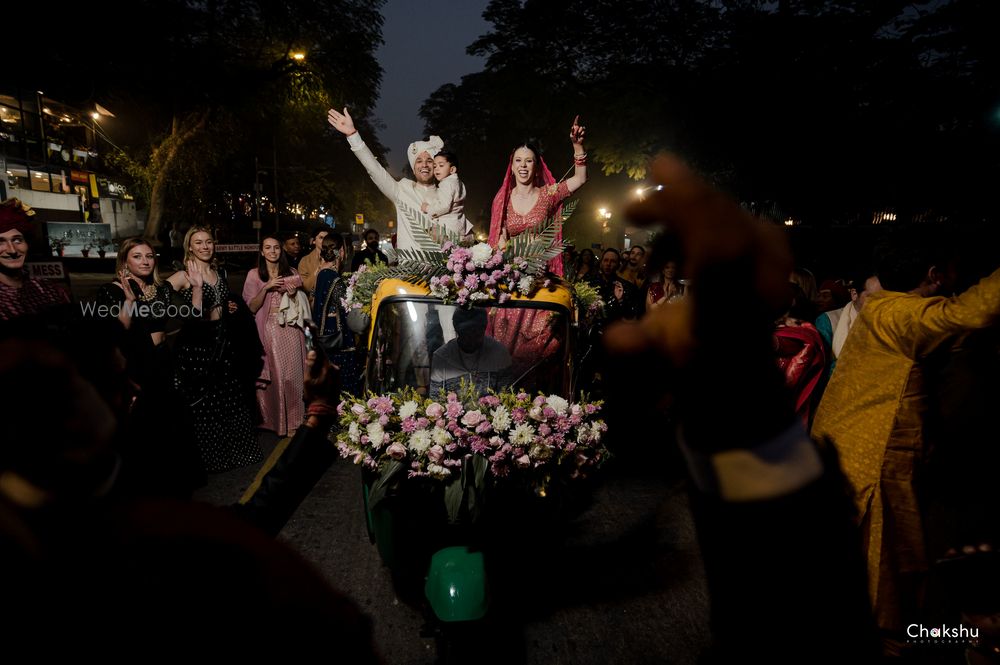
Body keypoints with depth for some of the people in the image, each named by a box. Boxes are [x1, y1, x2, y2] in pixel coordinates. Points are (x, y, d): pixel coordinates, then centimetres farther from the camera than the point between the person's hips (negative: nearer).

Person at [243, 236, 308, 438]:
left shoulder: (291, 272, 9)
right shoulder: (254, 275, 2)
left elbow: (302, 303, 14)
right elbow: (252, 307, -3)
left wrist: (294, 295, -7)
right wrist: (266, 288, -16)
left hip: (291, 329, 2)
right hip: (269, 330, -2)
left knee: (292, 373, 3)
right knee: (274, 374, 0)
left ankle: (293, 420, 15)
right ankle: (275, 419, 16)